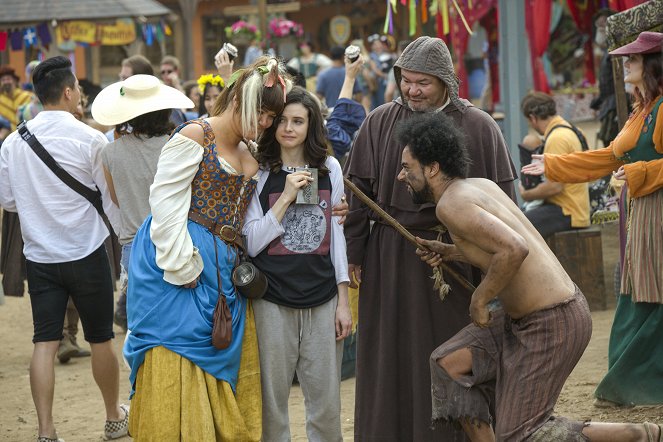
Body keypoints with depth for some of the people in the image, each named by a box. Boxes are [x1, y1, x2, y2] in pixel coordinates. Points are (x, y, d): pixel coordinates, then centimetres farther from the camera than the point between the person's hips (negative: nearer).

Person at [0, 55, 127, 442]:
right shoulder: (90, 140, -13)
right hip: (86, 254, -3)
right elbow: (112, 199, -7)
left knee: (45, 342, 3)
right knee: (101, 339, 12)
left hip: (40, 257, 3)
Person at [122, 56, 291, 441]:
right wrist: (182, 265, -16)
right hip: (178, 264, -7)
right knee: (176, 370, -9)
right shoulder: (195, 135, -6)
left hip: (223, 273, 8)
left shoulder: (250, 159, 17)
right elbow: (167, 201, -12)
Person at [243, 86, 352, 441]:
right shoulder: (259, 173, -1)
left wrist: (343, 299, 7)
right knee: (272, 402, 4)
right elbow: (251, 244, -7)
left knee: (326, 404, 5)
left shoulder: (329, 169, 7)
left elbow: (337, 235, 11)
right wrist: (287, 196, -14)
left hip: (323, 299, 2)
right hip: (273, 301, -2)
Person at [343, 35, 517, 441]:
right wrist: (353, 255, 3)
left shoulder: (478, 127, 0)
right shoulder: (380, 123, 4)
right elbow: (358, 191, 7)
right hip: (390, 260, 2)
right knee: (391, 361, 7)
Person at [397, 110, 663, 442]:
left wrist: (480, 299, -18)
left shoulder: (451, 203, -18)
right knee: (450, 363, 9)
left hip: (550, 324, -10)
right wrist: (448, 252, 10)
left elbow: (514, 250, -32)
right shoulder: (481, 185, 10)